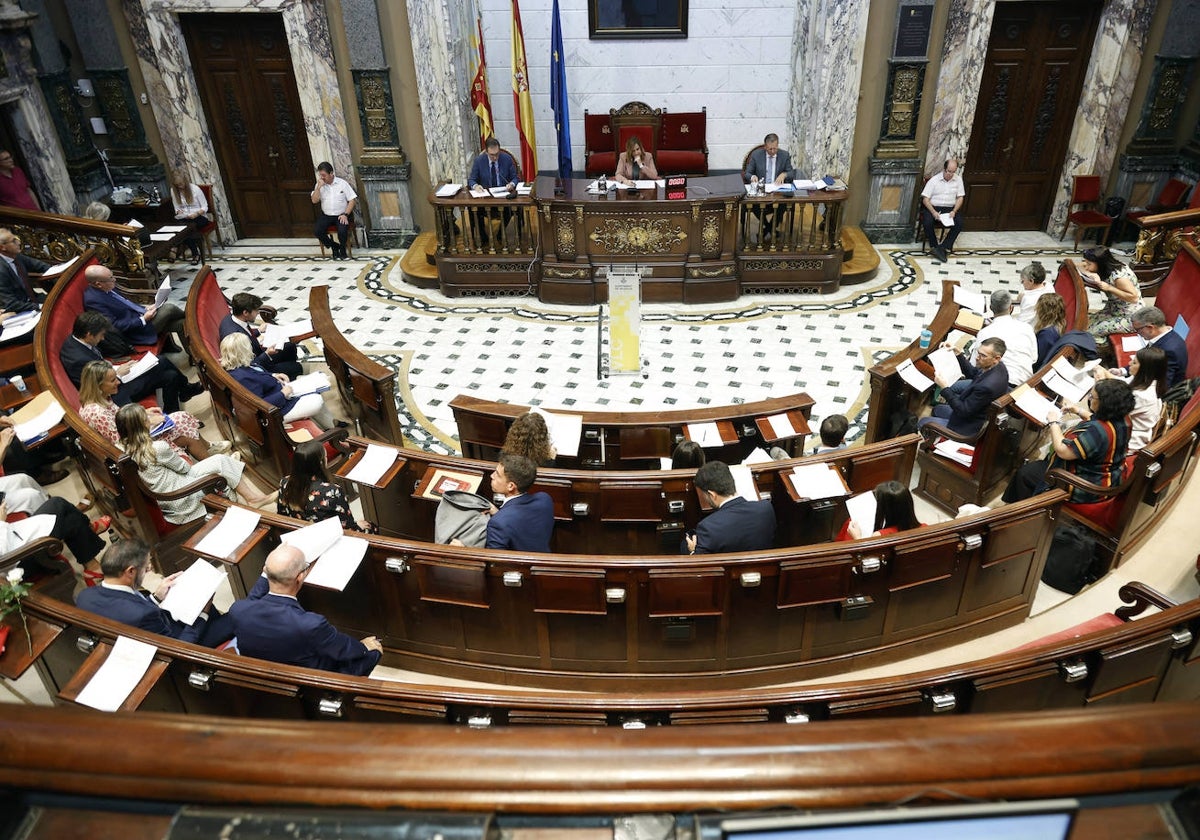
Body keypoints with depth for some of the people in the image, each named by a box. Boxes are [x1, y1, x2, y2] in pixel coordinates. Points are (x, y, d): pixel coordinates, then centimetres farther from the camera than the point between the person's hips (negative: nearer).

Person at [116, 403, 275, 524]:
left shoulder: (126, 449, -3)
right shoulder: (159, 447, -25)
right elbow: (183, 467, -7)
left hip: (162, 499, 8)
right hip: (179, 499, -8)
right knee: (220, 462, -1)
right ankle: (253, 498, 12)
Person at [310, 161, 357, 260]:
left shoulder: (342, 183, -5)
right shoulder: (319, 185, 3)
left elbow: (352, 200, -7)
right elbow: (314, 201, -6)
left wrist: (345, 214, -18)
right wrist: (319, 187, -17)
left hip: (341, 215, -3)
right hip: (326, 215, 3)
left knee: (342, 231, -31)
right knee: (317, 230, -22)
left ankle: (342, 247, 2)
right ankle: (334, 246, 3)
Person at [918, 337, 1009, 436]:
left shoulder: (988, 386, -39)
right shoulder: (998, 366, -11)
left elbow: (963, 411, -28)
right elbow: (972, 374, 8)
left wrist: (944, 388, -29)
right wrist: (958, 354, -3)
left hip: (971, 427, -9)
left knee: (922, 422, 7)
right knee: (936, 409, 30)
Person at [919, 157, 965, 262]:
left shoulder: (958, 179, 3)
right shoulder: (934, 180, -6)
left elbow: (960, 198, 5)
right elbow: (925, 199, -9)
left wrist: (954, 211, -13)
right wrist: (933, 212, -24)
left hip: (950, 208, 3)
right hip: (933, 207, -2)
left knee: (959, 222, -25)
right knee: (927, 222, -34)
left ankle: (943, 247, -19)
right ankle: (934, 246, -14)